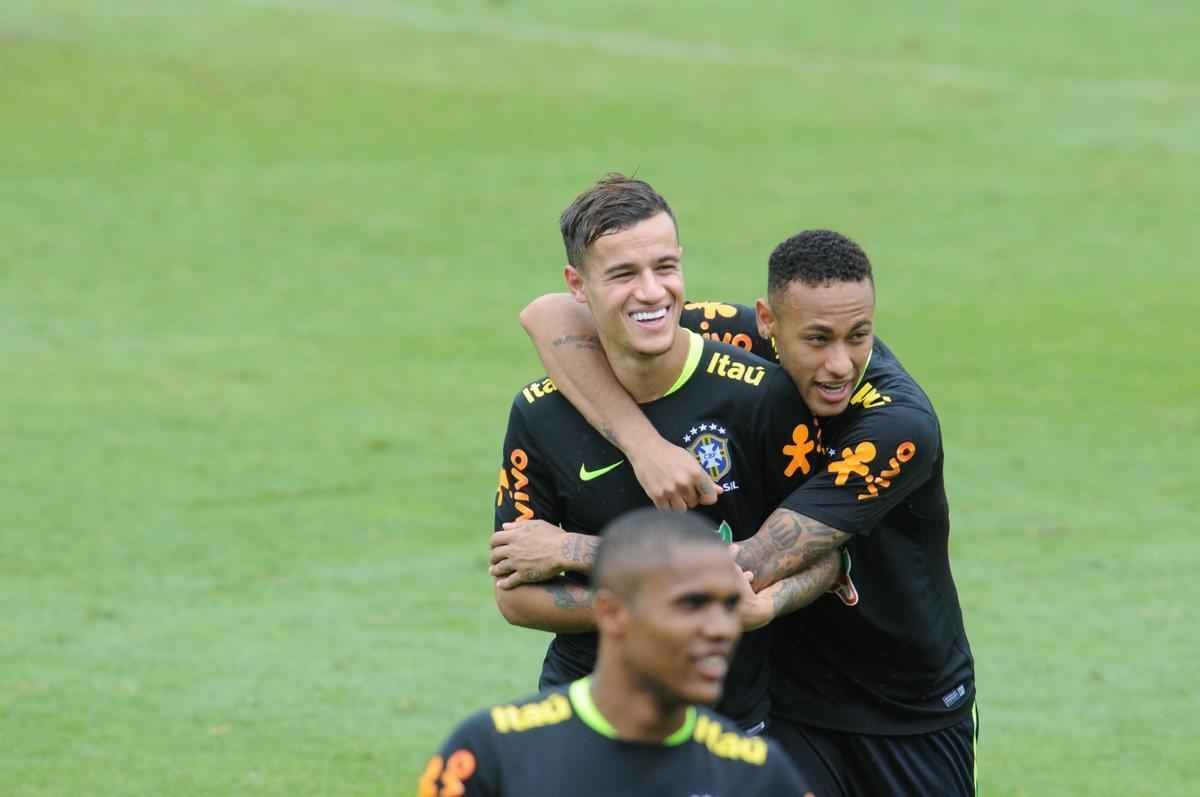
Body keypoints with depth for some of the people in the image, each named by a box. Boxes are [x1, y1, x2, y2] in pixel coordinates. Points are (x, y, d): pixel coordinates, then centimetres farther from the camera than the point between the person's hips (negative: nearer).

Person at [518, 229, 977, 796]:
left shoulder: (899, 426, -29)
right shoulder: (746, 341, -15)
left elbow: (754, 569, -32)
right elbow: (549, 316, -21)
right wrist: (644, 444, -35)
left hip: (918, 707, -2)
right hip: (794, 701, 2)